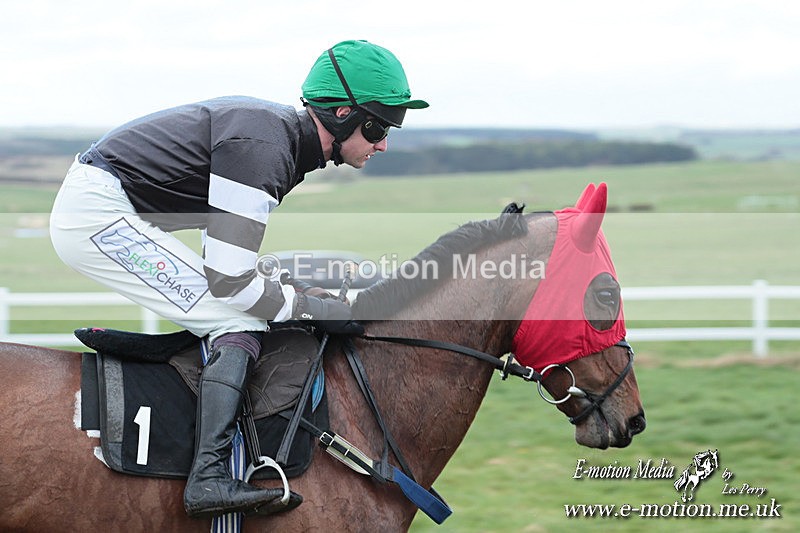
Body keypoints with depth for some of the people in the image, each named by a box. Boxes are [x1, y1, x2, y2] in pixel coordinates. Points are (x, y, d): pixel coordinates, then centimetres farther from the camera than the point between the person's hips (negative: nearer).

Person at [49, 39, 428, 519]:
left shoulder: (280, 129, 8)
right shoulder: (260, 148, -23)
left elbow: (224, 246, 16)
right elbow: (230, 281, -22)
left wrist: (299, 293, 6)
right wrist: (317, 309, -11)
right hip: (98, 214, -10)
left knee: (244, 318, 14)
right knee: (243, 322, -14)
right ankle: (211, 476, -22)